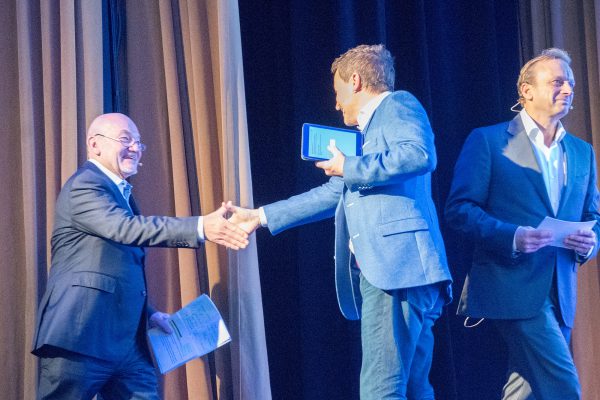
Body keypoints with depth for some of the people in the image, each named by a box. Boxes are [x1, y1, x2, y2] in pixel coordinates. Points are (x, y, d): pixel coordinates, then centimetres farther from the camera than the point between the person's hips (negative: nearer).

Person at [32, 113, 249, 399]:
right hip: (81, 337, -9)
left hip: (126, 341, 9)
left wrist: (148, 314, 18)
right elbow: (125, 228, -26)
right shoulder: (84, 185, -8)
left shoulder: (121, 193, 22)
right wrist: (200, 228, -32)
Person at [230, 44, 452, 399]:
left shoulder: (398, 105, 0)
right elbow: (336, 193, 33)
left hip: (398, 265, -10)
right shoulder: (367, 135, 28)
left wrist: (349, 167, -10)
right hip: (382, 271, 10)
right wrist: (261, 217, 34)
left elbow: (420, 155, -20)